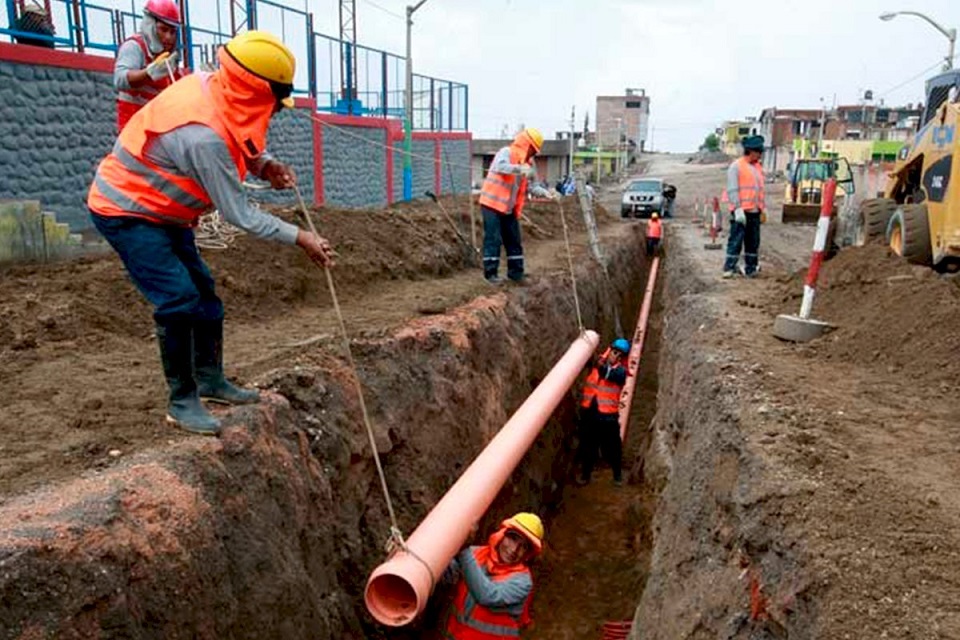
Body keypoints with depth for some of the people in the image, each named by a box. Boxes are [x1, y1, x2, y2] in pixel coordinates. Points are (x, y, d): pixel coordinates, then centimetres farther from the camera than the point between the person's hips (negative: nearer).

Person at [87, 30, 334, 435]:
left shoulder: (212, 88, -10)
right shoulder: (203, 136, -35)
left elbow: (236, 146, 9)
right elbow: (239, 216, -27)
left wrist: (265, 166, -12)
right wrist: (301, 239, -21)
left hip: (159, 210, 10)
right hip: (126, 212, -10)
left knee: (203, 289, 11)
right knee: (179, 299, -16)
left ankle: (210, 380, 24)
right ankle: (181, 402, -1)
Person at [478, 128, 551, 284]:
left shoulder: (525, 162, 12)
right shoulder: (506, 152, -12)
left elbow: (527, 186, 13)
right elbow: (499, 167, -34)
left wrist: (543, 192, -3)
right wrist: (519, 169, -47)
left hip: (508, 208, 8)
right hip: (492, 204, -8)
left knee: (514, 241, 10)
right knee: (493, 240, -6)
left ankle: (516, 272, 18)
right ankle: (491, 273, 2)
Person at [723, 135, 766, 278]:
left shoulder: (758, 167, 17)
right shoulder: (736, 166, -6)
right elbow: (732, 190, -12)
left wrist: (763, 208, 19)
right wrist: (738, 208, -19)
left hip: (755, 212, 7)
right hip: (741, 211, -7)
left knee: (753, 242, 10)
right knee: (736, 240, -5)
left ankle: (751, 268, 18)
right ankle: (729, 268, 1)